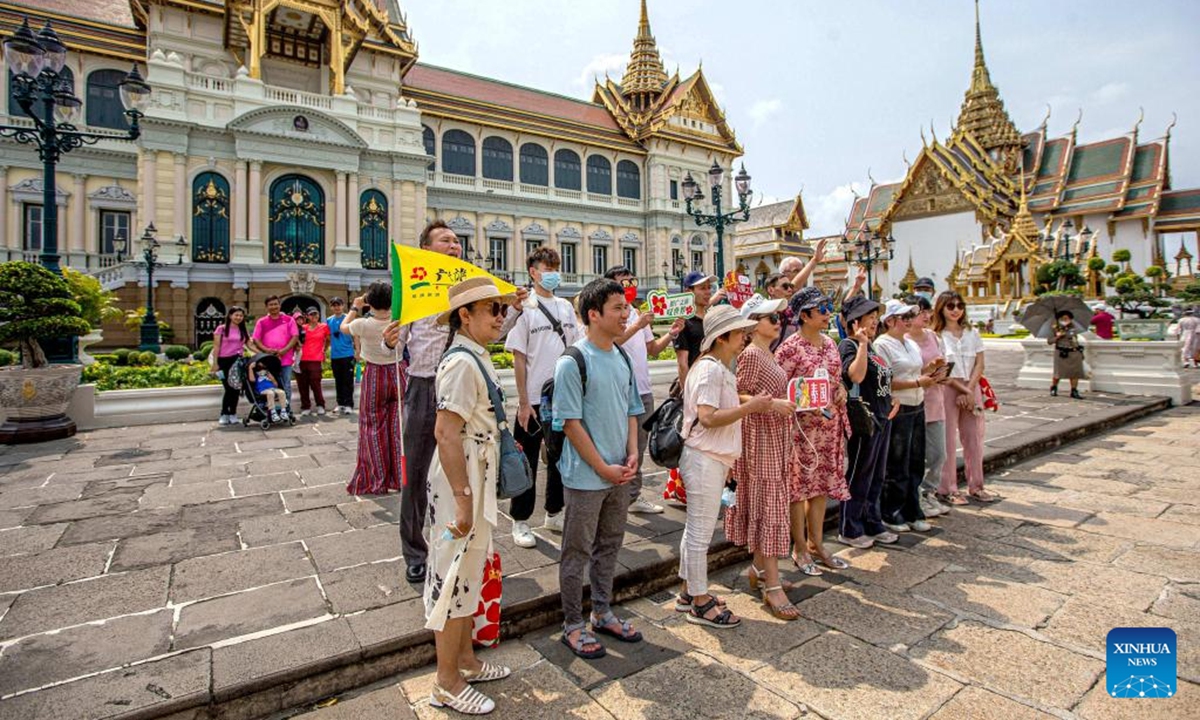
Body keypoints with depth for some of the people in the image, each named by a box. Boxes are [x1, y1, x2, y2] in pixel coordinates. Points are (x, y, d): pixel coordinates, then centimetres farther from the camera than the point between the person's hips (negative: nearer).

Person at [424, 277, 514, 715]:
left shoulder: (477, 358, 8)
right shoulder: (462, 363, -20)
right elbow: (446, 433, -26)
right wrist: (463, 499, -26)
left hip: (479, 475, 10)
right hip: (460, 480, -10)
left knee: (469, 571, 20)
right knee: (454, 573, 4)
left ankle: (465, 659, 38)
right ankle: (447, 685, 22)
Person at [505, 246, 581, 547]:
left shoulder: (566, 307, 8)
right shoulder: (525, 307, -7)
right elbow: (519, 359, -9)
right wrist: (523, 402, -11)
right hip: (535, 399, -5)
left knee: (559, 457, 15)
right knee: (527, 461, 5)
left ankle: (554, 513, 32)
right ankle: (520, 522, 20)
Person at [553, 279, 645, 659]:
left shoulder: (622, 357, 6)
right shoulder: (573, 362, -16)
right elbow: (571, 422, -17)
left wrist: (632, 454, 0)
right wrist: (602, 467, -15)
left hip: (620, 474, 7)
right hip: (586, 477, -7)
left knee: (609, 545, 19)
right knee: (578, 552, 8)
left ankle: (602, 613, 37)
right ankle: (573, 625, 25)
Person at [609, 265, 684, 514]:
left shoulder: (638, 314, 16)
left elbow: (652, 349, 18)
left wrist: (671, 334, 3)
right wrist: (637, 326, -27)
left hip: (643, 391, 8)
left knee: (638, 447, 16)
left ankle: (634, 496, 28)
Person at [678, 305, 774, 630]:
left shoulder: (720, 368, 14)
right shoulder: (710, 369, -18)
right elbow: (708, 417, -26)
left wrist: (750, 404, 11)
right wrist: (750, 406, -21)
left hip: (713, 459, 11)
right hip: (704, 460, -11)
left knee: (695, 529, 18)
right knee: (701, 533, 2)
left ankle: (689, 591, 32)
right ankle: (700, 603, 15)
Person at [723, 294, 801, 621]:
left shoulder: (769, 354, 14)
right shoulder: (751, 355, -14)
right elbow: (738, 398, -19)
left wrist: (786, 400, 9)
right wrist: (772, 404, -26)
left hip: (775, 437, 10)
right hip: (761, 436, -10)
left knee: (768, 503, 15)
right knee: (769, 506, -7)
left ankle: (759, 568, 28)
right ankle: (772, 587, -1)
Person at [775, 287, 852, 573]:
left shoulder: (830, 343, 11)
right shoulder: (790, 347, -12)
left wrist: (841, 390, 1)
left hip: (830, 424, 7)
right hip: (801, 425, -7)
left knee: (822, 484, 14)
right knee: (799, 484, 2)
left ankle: (817, 543, 29)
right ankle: (800, 549, 17)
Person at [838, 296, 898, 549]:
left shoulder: (871, 347, 15)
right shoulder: (848, 345, -12)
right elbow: (856, 375, -28)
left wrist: (892, 401, 14)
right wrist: (862, 344, -28)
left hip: (882, 417, 9)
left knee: (876, 477, 16)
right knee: (859, 477, 0)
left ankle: (873, 525, 29)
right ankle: (849, 531, 12)